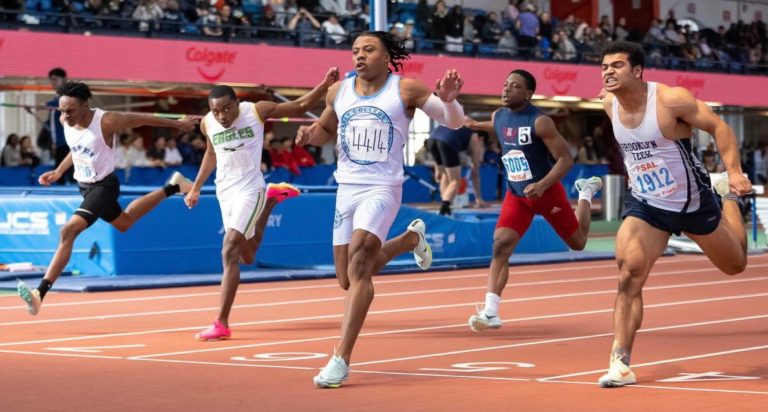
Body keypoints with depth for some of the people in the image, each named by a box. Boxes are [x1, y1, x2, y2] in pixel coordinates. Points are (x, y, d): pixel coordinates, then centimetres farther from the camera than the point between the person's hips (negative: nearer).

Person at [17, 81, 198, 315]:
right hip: (85, 186, 9)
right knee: (124, 222, 32)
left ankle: (40, 293, -23)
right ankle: (173, 187, 55)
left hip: (104, 186, -9)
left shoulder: (107, 122, -27)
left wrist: (178, 124, 1)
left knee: (69, 231, -25)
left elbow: (144, 120, -11)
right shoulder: (65, 121, -7)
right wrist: (58, 172, 10)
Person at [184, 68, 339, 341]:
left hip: (249, 190, -6)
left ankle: (221, 324, -19)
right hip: (224, 193, 6)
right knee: (247, 257, 18)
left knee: (229, 252, -19)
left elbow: (300, 106, -5)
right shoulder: (207, 124, -1)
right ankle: (270, 200, 45)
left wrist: (325, 85, -19)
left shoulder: (257, 111, -12)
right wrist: (196, 187, 18)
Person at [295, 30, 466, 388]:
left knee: (358, 264, -23)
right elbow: (326, 129, 25)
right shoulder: (338, 92, 8)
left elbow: (454, 122, -3)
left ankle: (341, 360, -23)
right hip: (346, 190, 6)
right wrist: (311, 134, 2)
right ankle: (411, 239, 39)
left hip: (382, 188, -6)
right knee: (349, 280, 11)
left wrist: (448, 101, -26)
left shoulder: (405, 90, -4)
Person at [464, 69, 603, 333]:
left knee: (578, 243, 17)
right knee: (500, 246, -18)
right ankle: (490, 313, -22)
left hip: (547, 192, -4)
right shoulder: (498, 117, -2)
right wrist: (475, 125, 32)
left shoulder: (540, 122, -22)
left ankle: (586, 193, 46)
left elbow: (565, 159, -22)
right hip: (516, 195, 4)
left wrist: (541, 185, -34)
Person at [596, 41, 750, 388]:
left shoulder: (671, 100, -25)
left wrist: (734, 171, -29)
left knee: (735, 265, 21)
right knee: (629, 275, -21)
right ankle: (620, 363, -18)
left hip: (694, 202, -2)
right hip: (645, 205, 2)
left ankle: (729, 193, 52)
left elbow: (718, 126, -18)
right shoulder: (609, 104, -8)